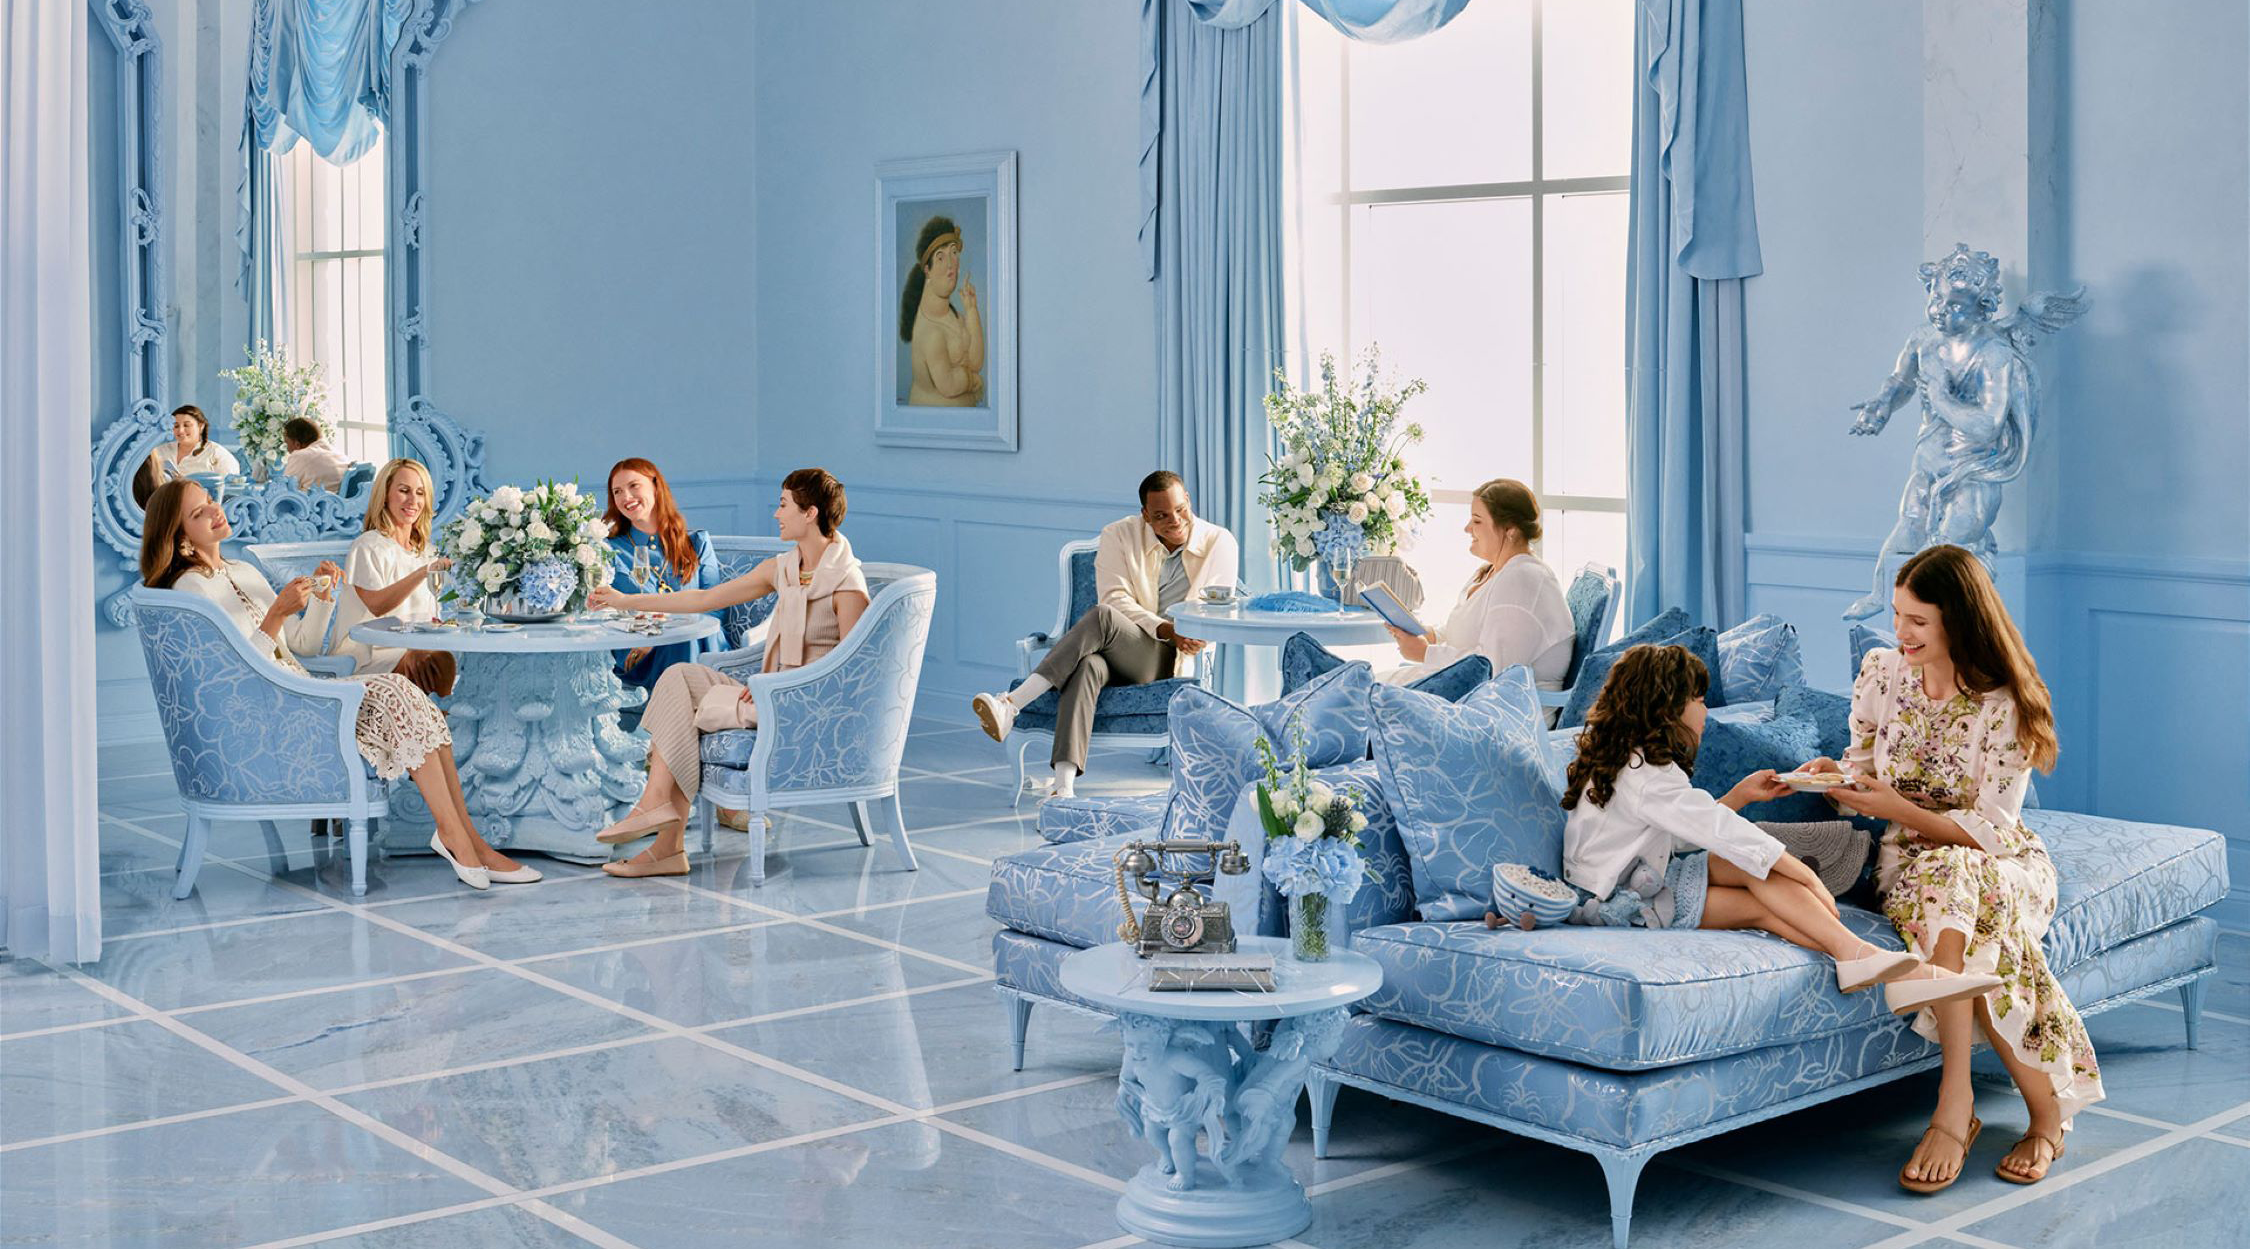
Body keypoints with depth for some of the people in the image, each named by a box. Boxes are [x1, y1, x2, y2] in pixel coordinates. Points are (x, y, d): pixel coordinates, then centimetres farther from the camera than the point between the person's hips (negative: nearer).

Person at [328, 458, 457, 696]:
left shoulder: (424, 551, 18)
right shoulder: (368, 547, -4)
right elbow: (376, 605, -20)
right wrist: (423, 572, -30)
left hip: (412, 649, 6)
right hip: (367, 653, -6)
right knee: (443, 663, -32)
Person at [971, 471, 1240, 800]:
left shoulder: (1219, 543, 5)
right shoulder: (1119, 536, 5)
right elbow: (1115, 598, -8)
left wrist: (1192, 636, -22)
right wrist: (1165, 630, -24)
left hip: (1166, 661, -2)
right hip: (1115, 656, 2)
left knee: (1102, 617, -34)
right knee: (1088, 665, -39)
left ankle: (1011, 704, -42)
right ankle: (1064, 783, -53)